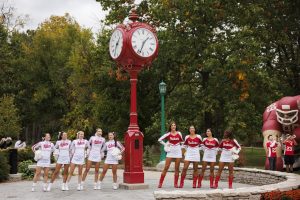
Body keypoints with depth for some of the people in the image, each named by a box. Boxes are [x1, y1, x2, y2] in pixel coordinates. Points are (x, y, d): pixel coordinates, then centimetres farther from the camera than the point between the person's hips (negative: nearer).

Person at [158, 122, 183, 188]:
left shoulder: (179, 133, 4)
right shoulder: (168, 134, -1)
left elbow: (182, 141, 18)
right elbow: (160, 140, 1)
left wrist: (180, 146, 4)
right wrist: (165, 144, -3)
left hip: (178, 151, 2)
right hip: (170, 151, -2)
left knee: (177, 168, 4)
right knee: (166, 167, -5)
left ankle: (176, 183, 11)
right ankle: (160, 183, -2)